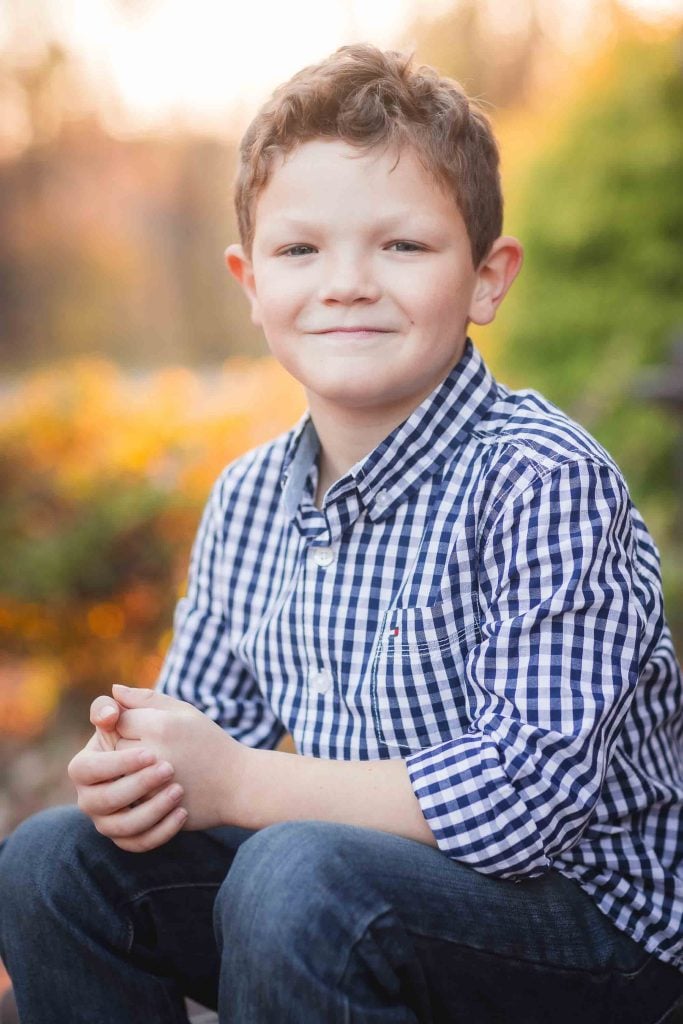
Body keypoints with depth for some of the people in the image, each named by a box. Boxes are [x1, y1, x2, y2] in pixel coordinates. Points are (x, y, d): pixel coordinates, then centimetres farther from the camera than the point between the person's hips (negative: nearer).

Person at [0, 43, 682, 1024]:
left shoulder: (542, 481, -21)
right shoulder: (248, 501, 3)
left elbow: (533, 786, -28)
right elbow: (211, 713, 13)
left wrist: (242, 785, -22)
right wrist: (138, 772, -13)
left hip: (592, 919, -7)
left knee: (298, 878, -34)